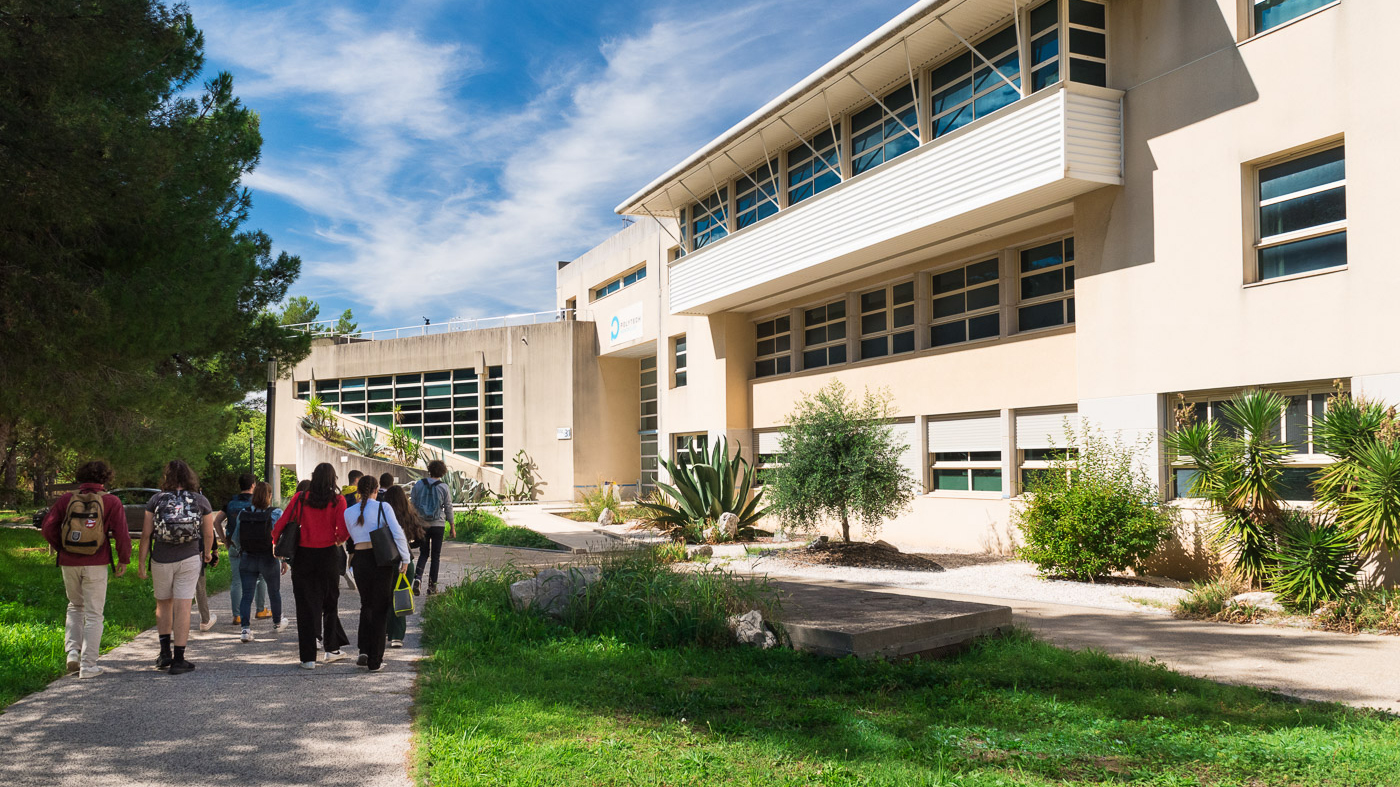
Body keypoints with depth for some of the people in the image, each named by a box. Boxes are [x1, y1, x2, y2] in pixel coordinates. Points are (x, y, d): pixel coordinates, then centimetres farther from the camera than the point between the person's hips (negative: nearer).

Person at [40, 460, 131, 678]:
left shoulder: (67, 499, 3)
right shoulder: (111, 502, -4)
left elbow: (49, 527, 0)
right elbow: (122, 534, -10)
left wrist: (61, 549, 14)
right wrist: (123, 560, 3)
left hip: (68, 563, 3)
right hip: (96, 565, -3)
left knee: (75, 606, 25)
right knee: (93, 614, 5)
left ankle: (72, 651, 11)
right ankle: (88, 666, 5)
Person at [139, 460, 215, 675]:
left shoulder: (156, 500, -1)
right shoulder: (200, 501, 0)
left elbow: (146, 533, -2)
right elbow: (208, 534, 5)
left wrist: (141, 560, 7)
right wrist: (207, 553, 23)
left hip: (161, 559, 1)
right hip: (189, 559, -1)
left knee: (163, 604, 20)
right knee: (182, 608, 0)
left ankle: (165, 651, 16)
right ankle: (178, 660, 0)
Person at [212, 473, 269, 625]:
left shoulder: (231, 503, 7)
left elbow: (217, 521, 2)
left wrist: (225, 541, 4)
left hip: (234, 546, 3)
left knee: (237, 581, 6)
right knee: (262, 577, 15)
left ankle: (237, 616, 3)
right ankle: (261, 610, 20)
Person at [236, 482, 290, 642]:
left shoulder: (243, 513, -2)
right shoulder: (276, 513, -12)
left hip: (247, 559, 1)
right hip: (269, 559, -1)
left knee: (247, 594, 3)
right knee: (274, 592, 18)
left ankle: (246, 628, -11)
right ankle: (277, 622, 36)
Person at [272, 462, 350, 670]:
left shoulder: (300, 498, -3)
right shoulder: (337, 500, -6)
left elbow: (282, 522, -4)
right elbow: (343, 530, -12)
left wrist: (274, 541, 12)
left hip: (304, 556, 0)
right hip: (328, 555, 0)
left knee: (305, 606, 5)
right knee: (330, 603, 17)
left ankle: (308, 657, 5)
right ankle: (331, 649, 25)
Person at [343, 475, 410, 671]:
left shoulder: (349, 512, 4)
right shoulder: (383, 508, -6)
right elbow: (398, 534, -13)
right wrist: (405, 559, -8)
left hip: (360, 559, 3)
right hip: (381, 559, -3)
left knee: (366, 605, 22)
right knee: (380, 608, 6)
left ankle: (364, 650, 9)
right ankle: (375, 660, 7)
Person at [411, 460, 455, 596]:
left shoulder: (418, 485, 0)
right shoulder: (444, 488, -5)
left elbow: (413, 505, 3)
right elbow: (448, 509, -1)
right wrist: (452, 527, 7)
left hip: (421, 524, 2)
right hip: (438, 524, -2)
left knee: (424, 553, 14)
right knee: (435, 555, 8)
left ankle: (417, 577, -9)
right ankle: (432, 586, 8)